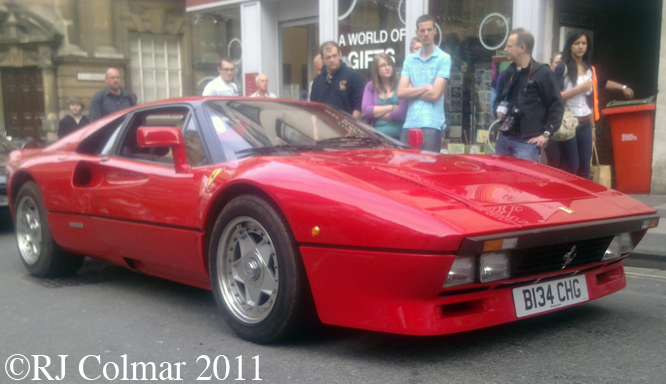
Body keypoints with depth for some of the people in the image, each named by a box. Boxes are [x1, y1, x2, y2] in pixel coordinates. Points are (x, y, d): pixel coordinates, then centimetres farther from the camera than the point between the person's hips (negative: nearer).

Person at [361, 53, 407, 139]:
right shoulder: (370, 86, 9)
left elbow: (401, 113, -13)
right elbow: (366, 111, -3)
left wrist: (376, 113, -3)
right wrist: (391, 107, -8)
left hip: (398, 137, -3)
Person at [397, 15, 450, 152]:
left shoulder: (443, 58, 1)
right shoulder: (409, 60, 14)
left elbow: (435, 94, -8)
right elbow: (401, 93, 3)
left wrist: (412, 91, 3)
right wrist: (425, 88, -6)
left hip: (432, 124, -4)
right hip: (409, 124, 4)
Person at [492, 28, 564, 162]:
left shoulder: (543, 73, -7)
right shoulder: (508, 73, 14)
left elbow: (557, 106, -8)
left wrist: (546, 134, -12)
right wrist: (498, 110, 4)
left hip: (527, 142, -7)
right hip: (504, 138, 7)